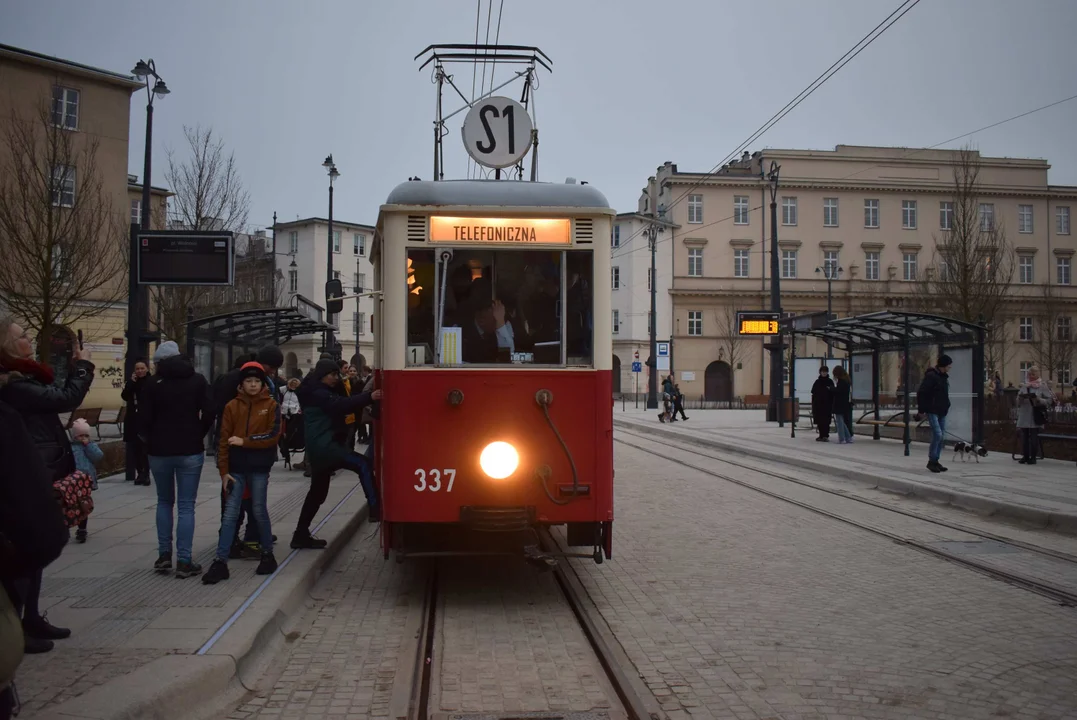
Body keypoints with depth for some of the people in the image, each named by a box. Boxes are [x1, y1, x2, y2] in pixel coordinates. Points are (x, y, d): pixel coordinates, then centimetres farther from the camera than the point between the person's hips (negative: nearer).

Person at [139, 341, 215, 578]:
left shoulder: (154, 383, -1)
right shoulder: (198, 380, 2)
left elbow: (144, 418, -5)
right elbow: (208, 413, -4)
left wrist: (150, 440, 11)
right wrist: (197, 436, 8)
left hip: (160, 451, 1)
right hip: (190, 451, 0)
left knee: (164, 502, 17)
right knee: (186, 506, 1)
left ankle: (164, 554, 13)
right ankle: (184, 561, -2)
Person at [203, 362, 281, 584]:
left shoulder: (271, 405, -1)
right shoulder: (232, 406, 3)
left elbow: (273, 435, -11)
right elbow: (224, 440, 2)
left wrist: (244, 441, -14)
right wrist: (224, 471, -3)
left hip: (259, 467, -2)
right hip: (236, 467, 2)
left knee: (259, 510, 5)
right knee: (230, 514, 0)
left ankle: (268, 555, 22)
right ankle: (220, 562, 0)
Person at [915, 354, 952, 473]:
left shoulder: (944, 377, 14)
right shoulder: (931, 376, -13)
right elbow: (921, 393, -15)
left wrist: (946, 407, 16)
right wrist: (921, 410, -14)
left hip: (942, 412, 9)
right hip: (932, 411, -9)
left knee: (942, 437, 7)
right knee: (937, 434, -14)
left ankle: (936, 461, 15)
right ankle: (931, 461, -4)